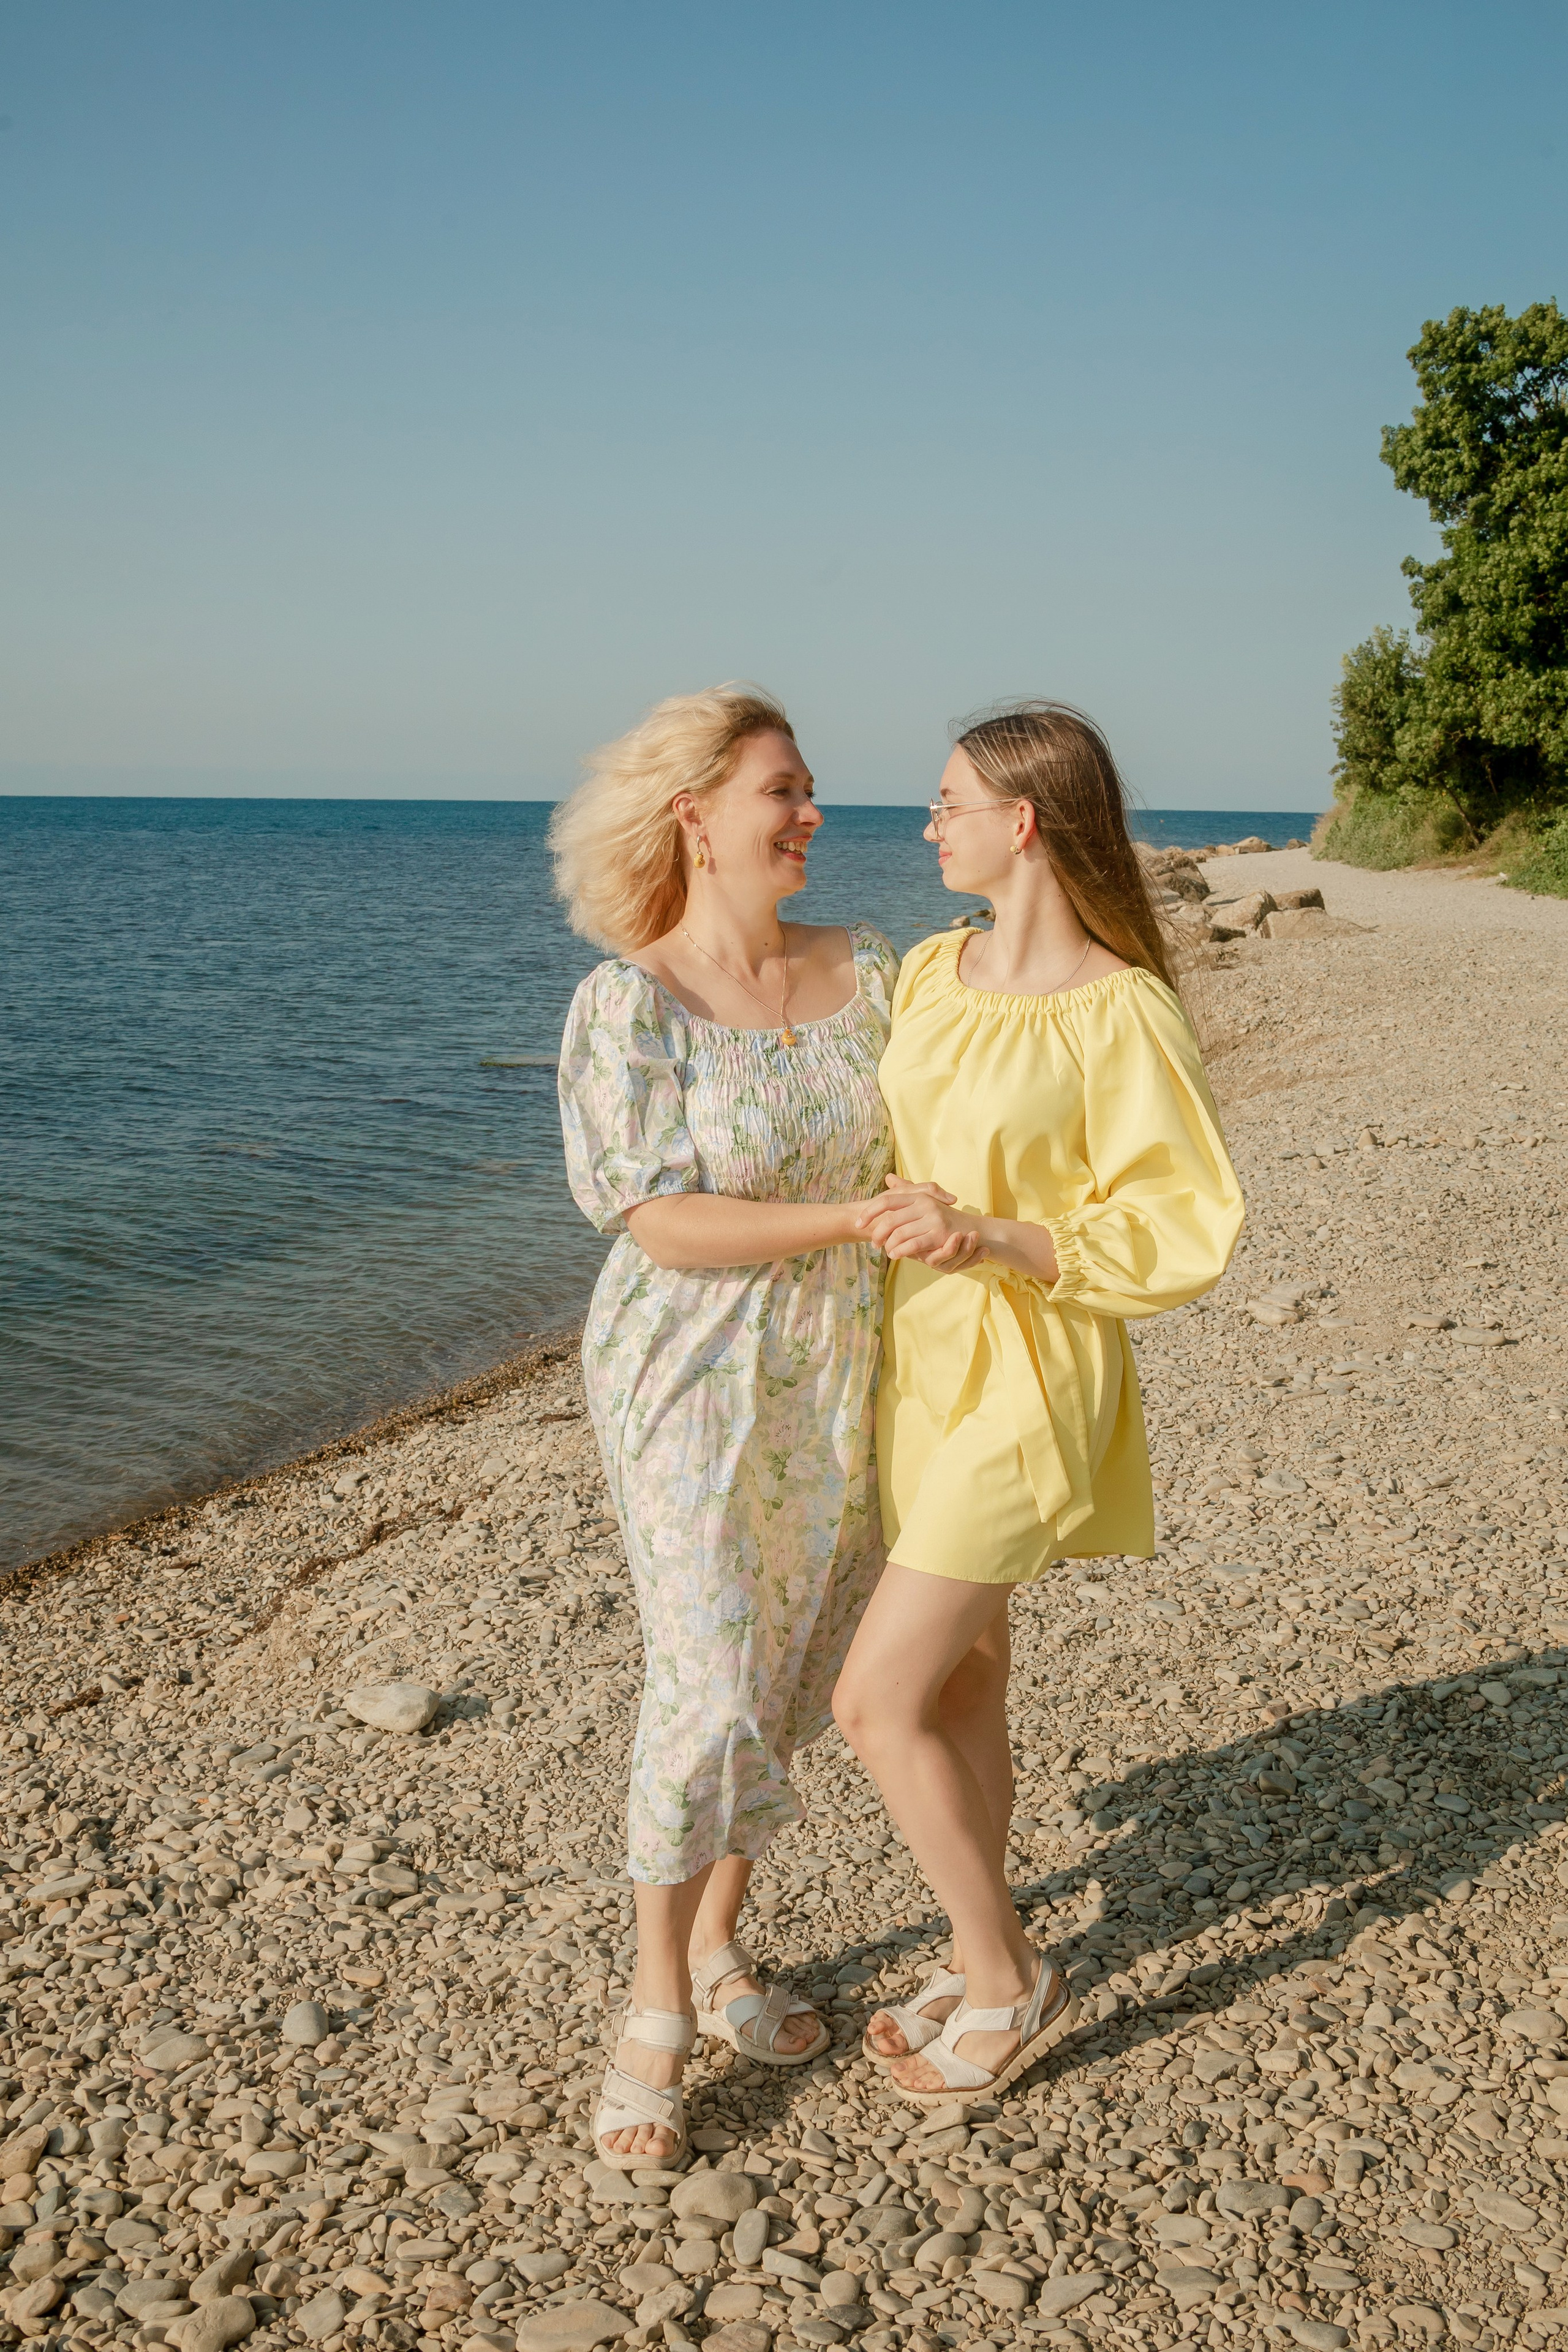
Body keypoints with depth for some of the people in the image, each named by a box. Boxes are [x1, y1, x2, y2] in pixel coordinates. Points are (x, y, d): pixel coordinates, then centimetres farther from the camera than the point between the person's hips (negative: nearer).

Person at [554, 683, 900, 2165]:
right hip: (696, 1388, -5)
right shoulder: (627, 1005, -13)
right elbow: (658, 1224, -19)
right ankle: (656, 2012, 15)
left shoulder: (863, 973, 2)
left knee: (792, 1682, 14)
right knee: (710, 1694, -4)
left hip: (844, 1386, 5)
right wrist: (858, 1219, -24)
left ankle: (719, 1948, 34)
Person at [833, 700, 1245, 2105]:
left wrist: (993, 1239, -26)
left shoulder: (1124, 1014, -17)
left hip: (1025, 1384, -7)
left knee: (876, 1705, -5)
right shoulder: (928, 971, 5)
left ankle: (1011, 1986, 16)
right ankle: (979, 1969, 35)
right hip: (919, 1365, 7)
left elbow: (1188, 1239, -17)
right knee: (959, 1683, 17)